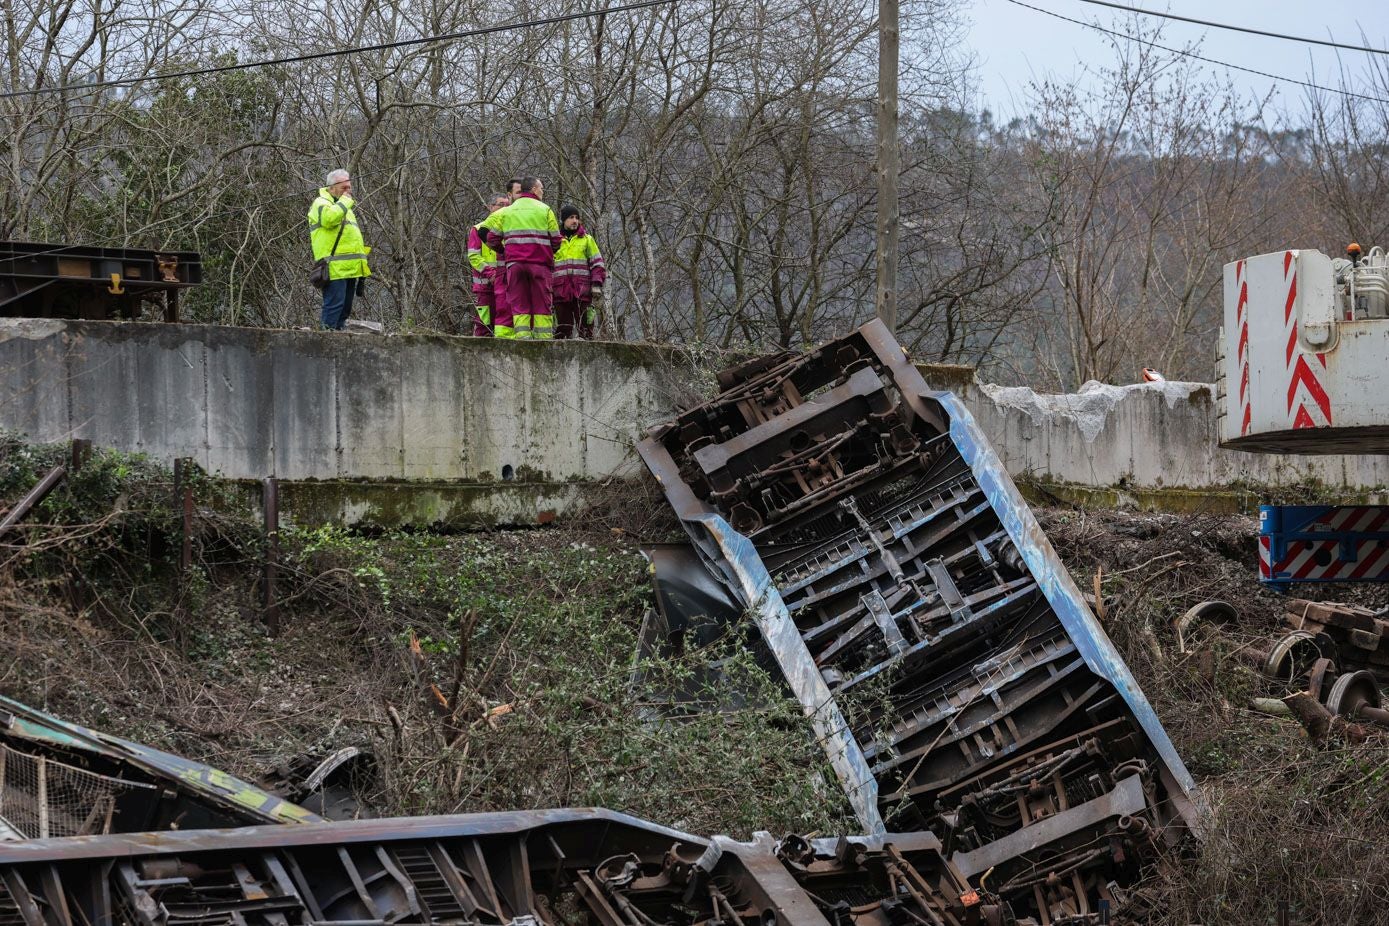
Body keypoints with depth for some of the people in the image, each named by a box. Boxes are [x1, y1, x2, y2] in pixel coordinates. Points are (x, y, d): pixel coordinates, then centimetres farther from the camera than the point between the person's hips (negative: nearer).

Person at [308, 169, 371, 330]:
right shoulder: (321, 203, -3)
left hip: (349, 268, 9)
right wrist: (345, 201, -13)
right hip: (335, 267, -9)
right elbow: (330, 218, -26)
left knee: (346, 307, 11)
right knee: (334, 304, -14)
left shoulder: (345, 207, 27)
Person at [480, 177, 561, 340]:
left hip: (514, 264, 2)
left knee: (519, 306, 3)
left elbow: (492, 239, 9)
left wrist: (504, 252, 26)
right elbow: (556, 240, 2)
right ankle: (543, 339, -3)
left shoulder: (507, 212, 14)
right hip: (540, 264, -2)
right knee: (542, 305, 1)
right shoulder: (545, 210, 5)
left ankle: (522, 337, -6)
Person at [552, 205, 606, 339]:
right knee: (562, 327, 2)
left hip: (582, 290, -1)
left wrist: (597, 284, -4)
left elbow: (597, 263, 8)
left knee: (585, 327, -4)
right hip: (561, 291, 1)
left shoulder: (587, 239, 13)